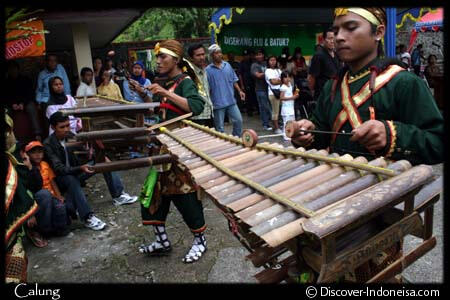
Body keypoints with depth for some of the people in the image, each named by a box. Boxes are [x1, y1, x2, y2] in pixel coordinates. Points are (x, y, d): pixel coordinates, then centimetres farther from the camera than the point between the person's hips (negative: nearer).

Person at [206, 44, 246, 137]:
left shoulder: (227, 65, 7)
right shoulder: (208, 70, -6)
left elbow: (234, 80, 15)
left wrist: (239, 91, 4)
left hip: (231, 101, 4)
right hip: (218, 103, -4)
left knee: (238, 120, 6)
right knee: (219, 127, 4)